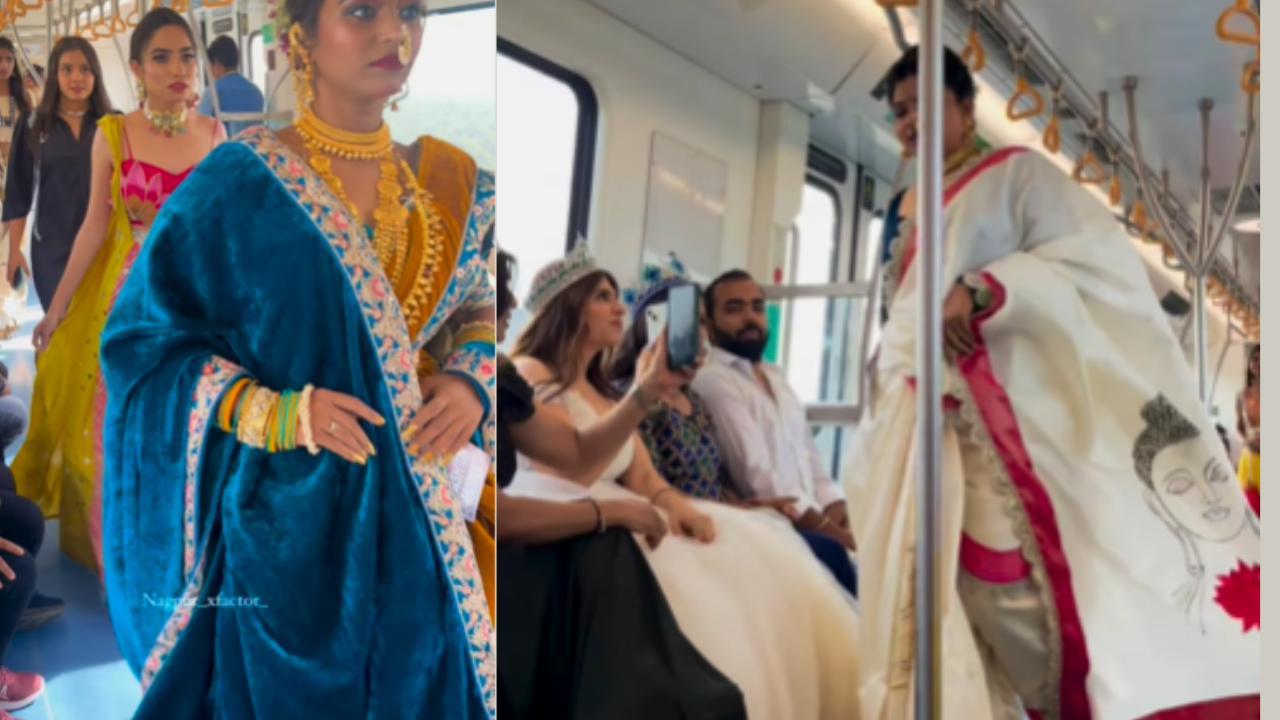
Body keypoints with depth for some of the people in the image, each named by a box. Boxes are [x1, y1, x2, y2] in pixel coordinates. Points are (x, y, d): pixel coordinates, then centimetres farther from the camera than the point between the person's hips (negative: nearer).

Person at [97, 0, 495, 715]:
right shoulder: (237, 182, -10)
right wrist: (274, 415, -19)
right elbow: (144, 337, -5)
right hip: (282, 516, -3)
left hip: (407, 518, 4)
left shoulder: (445, 186, 2)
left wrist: (471, 382, -6)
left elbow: (476, 312, 15)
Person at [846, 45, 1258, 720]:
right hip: (938, 430, 5)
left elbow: (1099, 251, -9)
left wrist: (985, 293, -21)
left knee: (1076, 567, -10)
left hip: (1031, 408, -5)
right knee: (994, 587, 1)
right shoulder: (903, 214, 22)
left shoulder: (1015, 171, 6)